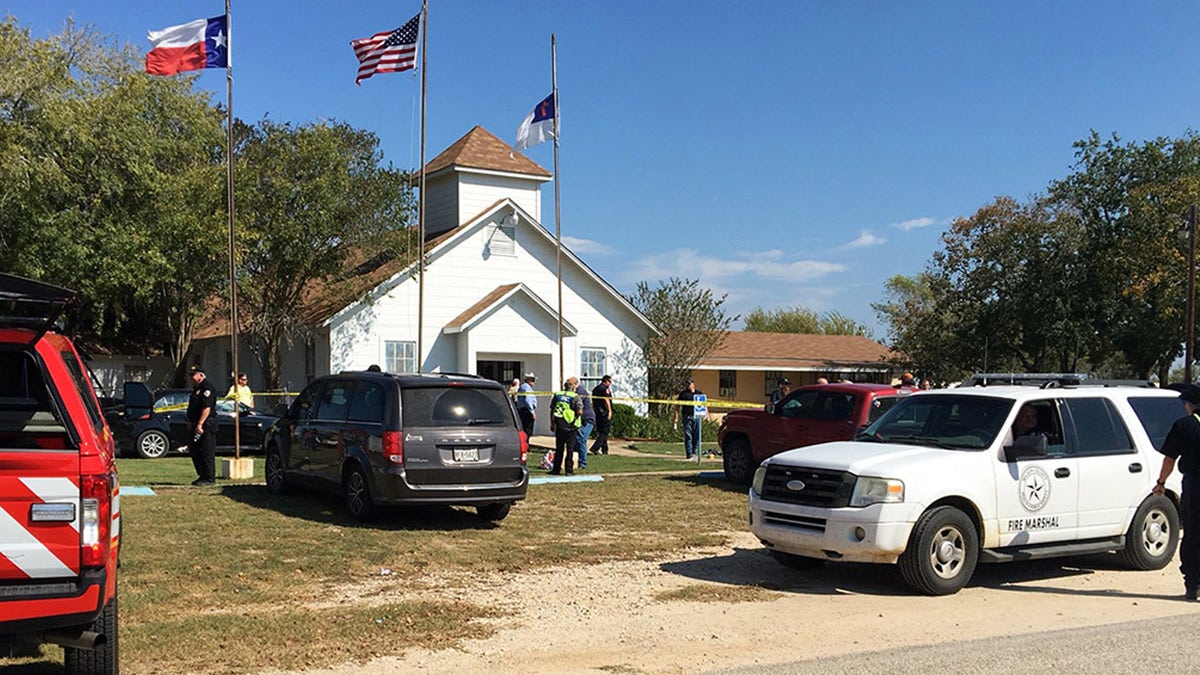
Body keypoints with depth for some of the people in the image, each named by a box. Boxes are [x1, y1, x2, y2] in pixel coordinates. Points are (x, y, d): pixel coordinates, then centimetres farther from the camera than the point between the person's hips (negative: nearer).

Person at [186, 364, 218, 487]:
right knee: (194, 450, 13)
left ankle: (210, 478, -2)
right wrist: (191, 422, 21)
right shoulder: (196, 388, 18)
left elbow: (207, 408, -22)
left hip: (206, 425, -10)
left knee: (207, 452, -7)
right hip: (197, 425, 10)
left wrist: (199, 425, -24)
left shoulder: (207, 388, -14)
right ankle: (202, 476, 21)